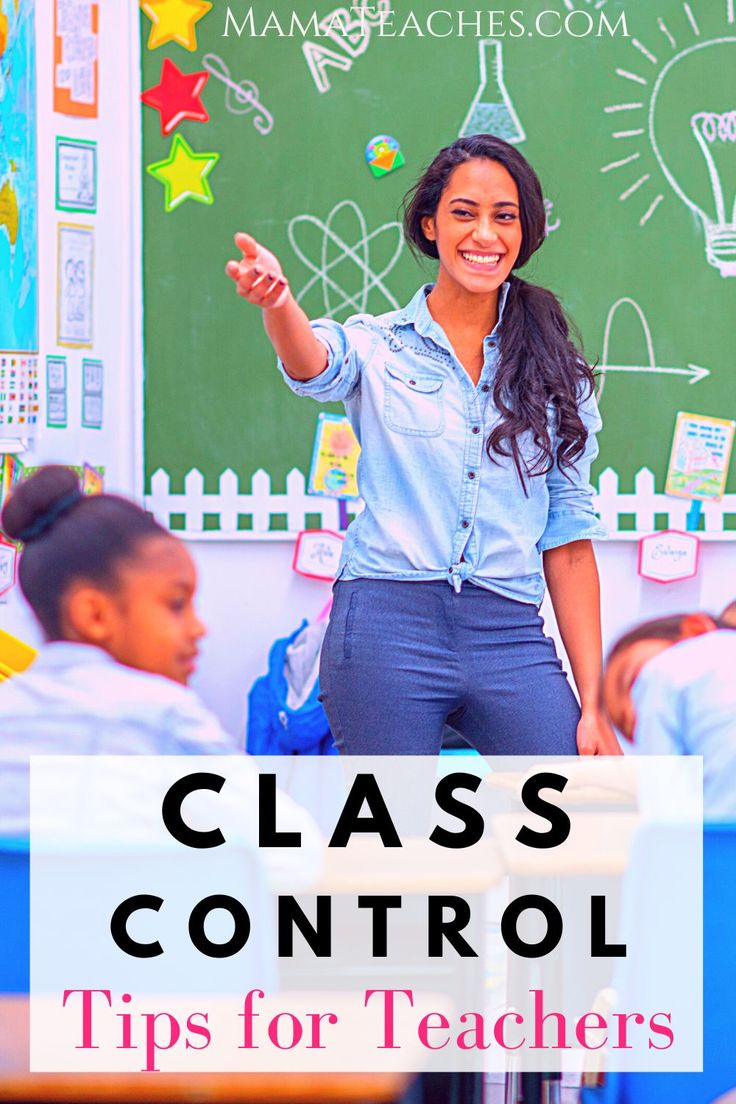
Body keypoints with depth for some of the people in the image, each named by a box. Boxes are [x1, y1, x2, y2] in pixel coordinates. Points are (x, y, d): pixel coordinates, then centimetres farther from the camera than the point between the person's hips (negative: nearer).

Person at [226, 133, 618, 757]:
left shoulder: (555, 374, 12)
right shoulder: (380, 346, 6)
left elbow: (567, 539, 11)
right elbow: (316, 366, -18)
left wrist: (591, 702, 6)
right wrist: (277, 302, -43)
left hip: (510, 636, 2)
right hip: (389, 629, -2)